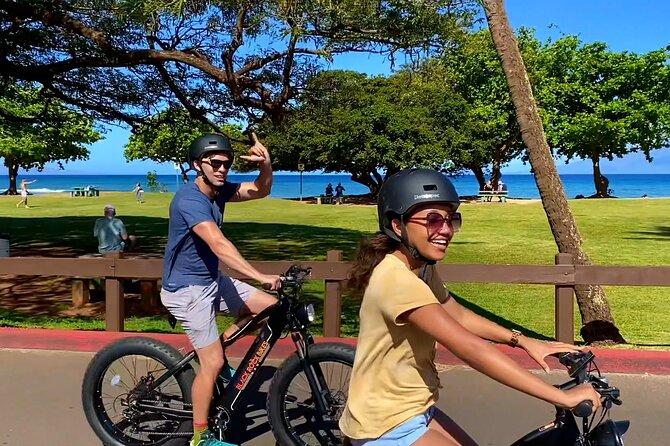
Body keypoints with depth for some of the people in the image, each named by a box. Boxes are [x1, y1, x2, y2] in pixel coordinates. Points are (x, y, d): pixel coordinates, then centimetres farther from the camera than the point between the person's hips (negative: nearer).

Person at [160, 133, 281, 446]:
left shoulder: (219, 190, 0)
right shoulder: (189, 199, -25)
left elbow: (261, 191, 1)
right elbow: (218, 244, -37)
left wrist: (265, 165, -21)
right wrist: (260, 276, -43)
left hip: (212, 280, 8)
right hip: (187, 289, -8)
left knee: (270, 307, 3)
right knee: (213, 364, -5)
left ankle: (219, 347, 18)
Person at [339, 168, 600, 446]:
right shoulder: (397, 279, -29)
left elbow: (459, 316, 11)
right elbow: (472, 349, -33)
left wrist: (524, 342, -1)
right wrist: (562, 397, -32)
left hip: (414, 410, 8)